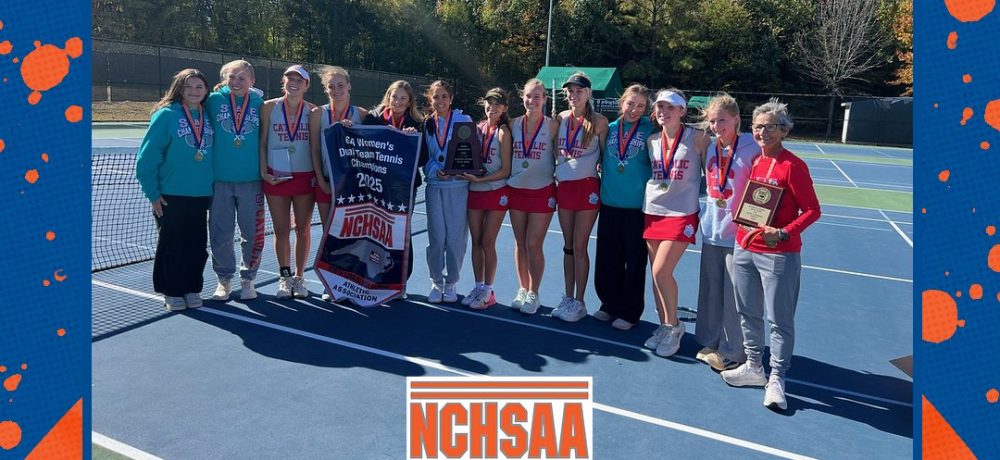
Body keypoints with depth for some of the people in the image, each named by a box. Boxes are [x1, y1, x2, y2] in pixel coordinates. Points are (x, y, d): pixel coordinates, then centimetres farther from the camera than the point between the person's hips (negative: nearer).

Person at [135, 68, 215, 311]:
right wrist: (152, 193, -10)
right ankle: (172, 291, 19)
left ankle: (192, 289, 23)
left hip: (201, 194, 4)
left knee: (197, 245, 9)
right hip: (171, 195, -4)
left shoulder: (208, 116, 6)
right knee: (171, 244, 7)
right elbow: (147, 156, -8)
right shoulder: (166, 115, -7)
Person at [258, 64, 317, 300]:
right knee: (281, 230, 6)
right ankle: (285, 277, 20)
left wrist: (318, 174, -3)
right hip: (276, 177, 0)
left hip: (305, 176, 0)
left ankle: (299, 278, 20)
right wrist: (264, 172, -4)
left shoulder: (313, 110, 2)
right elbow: (262, 143, 4)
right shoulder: (269, 107, 2)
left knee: (303, 229, 6)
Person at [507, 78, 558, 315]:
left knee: (534, 245, -1)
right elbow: (506, 154, 12)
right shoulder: (514, 124, 4)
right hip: (516, 189, 4)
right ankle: (522, 289, 23)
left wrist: (557, 179, -7)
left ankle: (533, 294, 13)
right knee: (520, 244, 10)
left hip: (542, 191, -3)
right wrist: (507, 181, 5)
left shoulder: (552, 125, -5)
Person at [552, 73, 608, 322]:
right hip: (563, 186, 5)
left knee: (579, 247, -2)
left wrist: (602, 177, -4)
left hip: (587, 187, -5)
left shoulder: (599, 121, -6)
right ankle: (568, 298, 20)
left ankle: (579, 302, 9)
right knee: (568, 246, 11)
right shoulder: (562, 118, 7)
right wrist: (555, 175, 10)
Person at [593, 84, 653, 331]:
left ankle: (629, 312, 17)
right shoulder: (610, 129, 6)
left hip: (638, 205, -3)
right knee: (607, 259, 9)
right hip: (609, 203, 4)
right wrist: (603, 184, 8)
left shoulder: (650, 130, -4)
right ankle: (610, 304, 27)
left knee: (635, 261, 4)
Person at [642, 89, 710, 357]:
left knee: (661, 272, -13)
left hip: (682, 214, -5)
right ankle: (665, 326, 24)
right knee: (657, 274, 7)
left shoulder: (697, 138, -6)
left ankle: (673, 327, 8)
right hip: (653, 211, 5)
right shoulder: (652, 140, 7)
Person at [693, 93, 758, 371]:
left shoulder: (751, 150, -11)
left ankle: (732, 353, 16)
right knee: (710, 291, 14)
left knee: (733, 296, 2)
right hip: (712, 231, 6)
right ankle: (710, 342, 29)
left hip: (738, 234, -6)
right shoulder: (711, 149, 8)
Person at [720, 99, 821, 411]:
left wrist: (783, 233, -22)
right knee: (748, 313, 16)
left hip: (778, 254, -7)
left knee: (779, 319, 2)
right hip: (745, 248, 7)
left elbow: (812, 210, -10)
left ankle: (776, 379, 14)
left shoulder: (792, 166, -11)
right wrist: (743, 230, 3)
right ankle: (753, 367, 31)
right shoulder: (752, 162, 8)